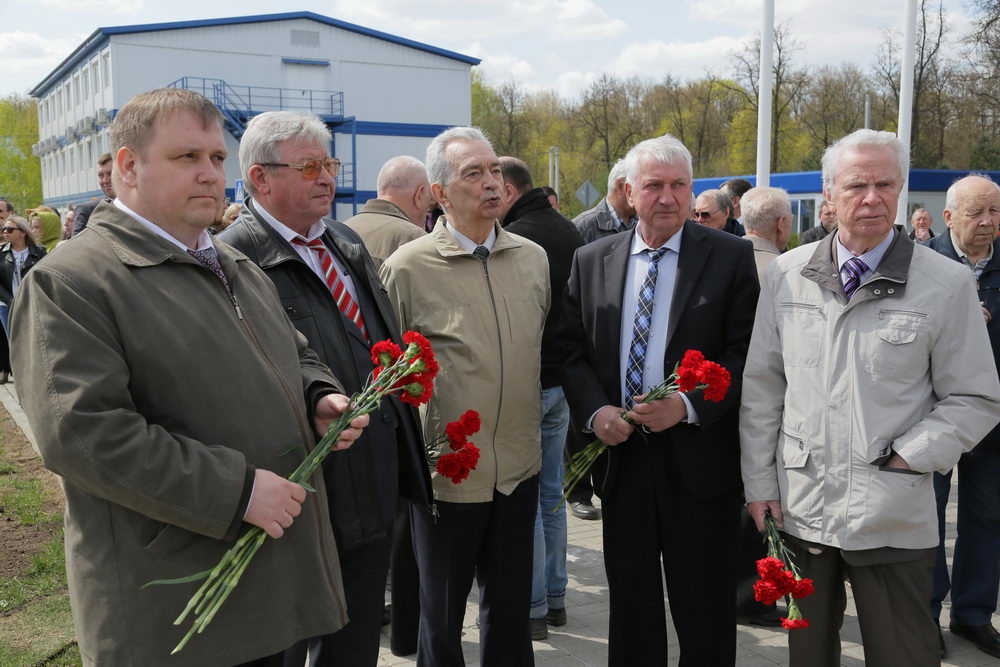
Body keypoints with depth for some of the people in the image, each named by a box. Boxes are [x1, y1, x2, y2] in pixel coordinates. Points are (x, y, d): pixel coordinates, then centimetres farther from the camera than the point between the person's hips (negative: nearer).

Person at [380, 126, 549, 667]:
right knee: (441, 614, 14)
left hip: (519, 468, 4)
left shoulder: (533, 258, 4)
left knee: (511, 612, 18)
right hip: (447, 474, -4)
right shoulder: (407, 267, -10)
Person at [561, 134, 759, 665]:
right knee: (630, 605, 16)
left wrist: (688, 404, -19)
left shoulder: (730, 256, -4)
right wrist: (594, 410, -10)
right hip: (620, 455, 3)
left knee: (704, 612, 11)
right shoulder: (591, 261, 6)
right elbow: (572, 349, 6)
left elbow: (744, 352, -7)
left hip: (699, 457, -2)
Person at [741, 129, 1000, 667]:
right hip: (799, 508, 2)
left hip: (894, 520, -2)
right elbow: (761, 388, 5)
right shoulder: (786, 276, 1)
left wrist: (906, 459, -11)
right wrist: (759, 483, 3)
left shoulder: (946, 284, -5)